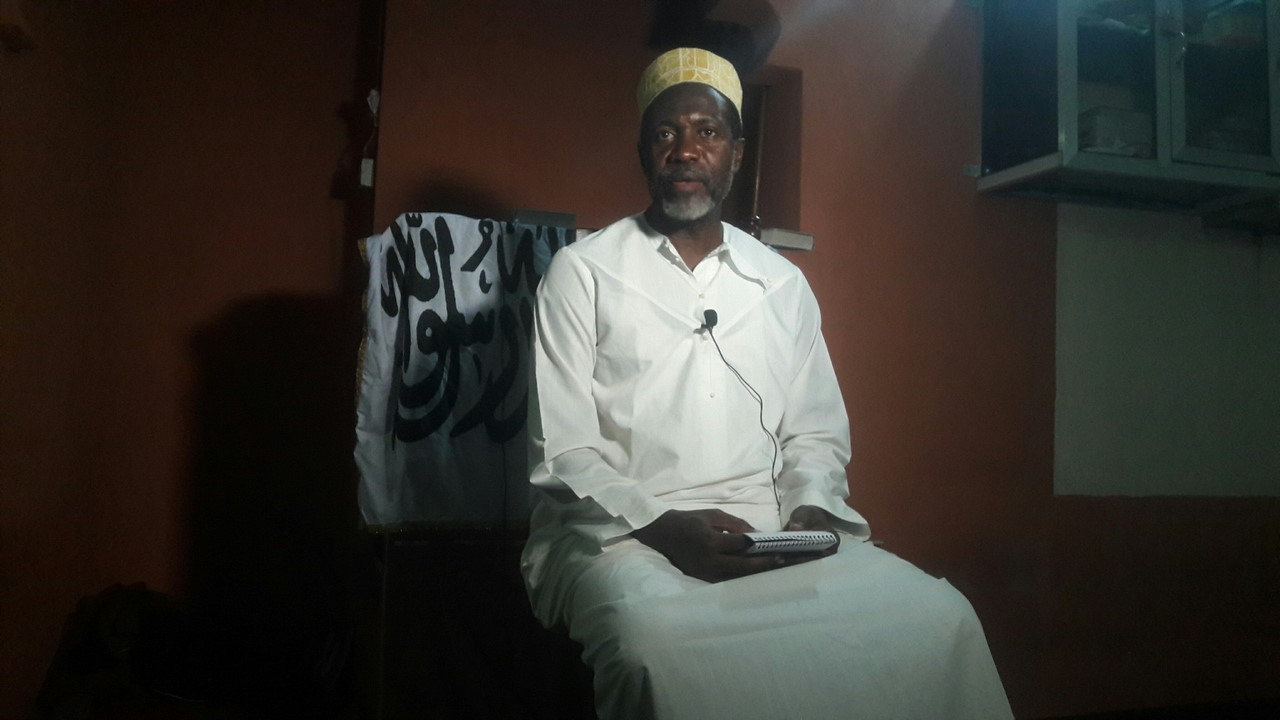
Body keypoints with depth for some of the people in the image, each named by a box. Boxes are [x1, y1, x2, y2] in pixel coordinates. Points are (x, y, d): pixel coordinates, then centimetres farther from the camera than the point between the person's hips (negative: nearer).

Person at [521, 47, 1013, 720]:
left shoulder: (783, 284, 15)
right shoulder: (581, 272, 2)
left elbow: (815, 433, 16)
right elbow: (563, 454, -4)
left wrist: (810, 508, -5)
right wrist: (663, 527, -18)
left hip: (768, 532, 4)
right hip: (621, 533, -3)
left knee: (936, 615, -19)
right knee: (662, 638, -38)